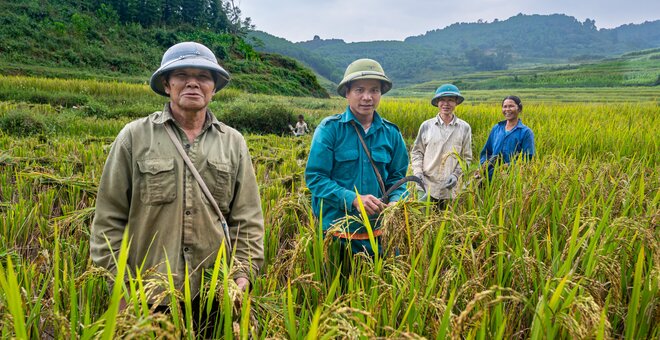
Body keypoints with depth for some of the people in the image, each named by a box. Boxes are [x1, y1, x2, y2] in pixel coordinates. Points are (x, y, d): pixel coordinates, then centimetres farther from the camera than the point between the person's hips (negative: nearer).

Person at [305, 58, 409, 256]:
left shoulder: (391, 133, 3)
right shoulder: (329, 129, -9)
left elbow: (397, 177, 10)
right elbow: (315, 177, -12)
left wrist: (395, 201, -11)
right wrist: (353, 199, -23)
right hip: (334, 233, -3)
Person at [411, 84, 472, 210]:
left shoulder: (464, 128, 4)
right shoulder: (426, 126, 2)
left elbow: (466, 157, 6)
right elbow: (416, 152, 8)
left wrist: (456, 174, -9)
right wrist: (417, 171, -8)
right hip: (427, 186, 0)